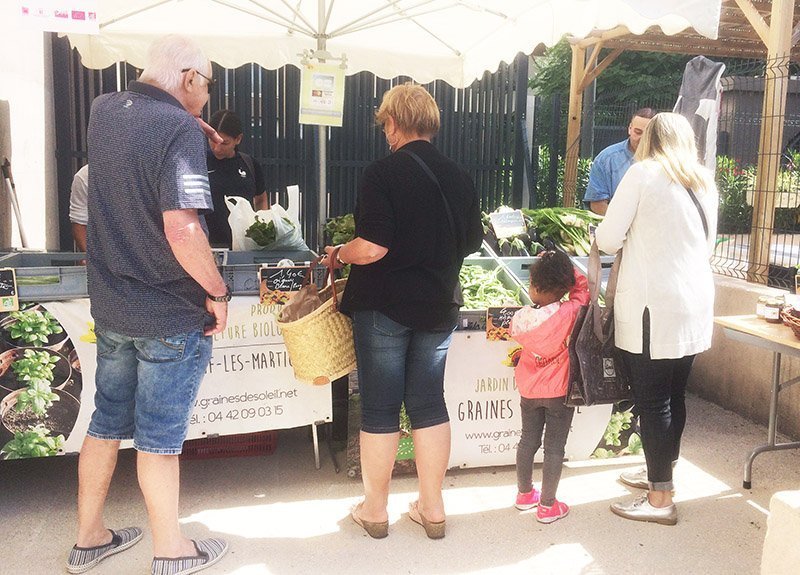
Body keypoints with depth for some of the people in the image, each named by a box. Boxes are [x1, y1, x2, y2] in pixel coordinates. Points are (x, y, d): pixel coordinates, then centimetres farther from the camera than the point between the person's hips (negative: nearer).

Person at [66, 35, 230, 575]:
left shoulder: (102, 111, 4)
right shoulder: (179, 129, -19)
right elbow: (182, 231, -28)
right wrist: (217, 292, -16)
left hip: (111, 307, 7)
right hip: (170, 317, -7)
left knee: (106, 423, 19)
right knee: (160, 435, 6)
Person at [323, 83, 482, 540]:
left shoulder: (384, 173, -15)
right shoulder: (460, 178, 3)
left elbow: (373, 248, -22)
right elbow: (471, 243, 12)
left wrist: (340, 254, -2)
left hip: (384, 305, -5)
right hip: (439, 306, 5)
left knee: (380, 408, 8)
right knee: (430, 403, 14)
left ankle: (375, 510, 22)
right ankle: (433, 508, 24)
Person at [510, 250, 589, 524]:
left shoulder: (520, 318, -13)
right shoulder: (569, 313, -21)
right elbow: (583, 288, -4)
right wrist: (563, 268, -1)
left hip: (529, 390, 4)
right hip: (559, 392, -3)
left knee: (528, 440, 18)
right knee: (554, 447, 6)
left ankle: (524, 494, 35)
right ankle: (547, 506, 15)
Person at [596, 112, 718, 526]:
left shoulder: (643, 173, -6)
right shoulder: (705, 183, 13)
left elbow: (607, 240, -8)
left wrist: (632, 239, 14)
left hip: (653, 308, -7)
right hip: (695, 306, 7)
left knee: (651, 401, 1)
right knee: (674, 396, 16)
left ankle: (660, 499, 8)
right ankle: (661, 475, 31)